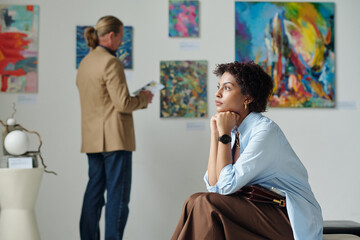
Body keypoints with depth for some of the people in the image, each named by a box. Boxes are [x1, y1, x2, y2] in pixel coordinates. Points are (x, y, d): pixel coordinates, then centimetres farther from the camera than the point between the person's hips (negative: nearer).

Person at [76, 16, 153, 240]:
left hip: (93, 139, 9)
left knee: (94, 191, 12)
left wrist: (136, 99, 19)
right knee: (118, 195, -3)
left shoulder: (85, 62, 13)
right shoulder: (111, 62, -15)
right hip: (115, 138, -8)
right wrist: (144, 98, -1)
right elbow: (123, 104, -19)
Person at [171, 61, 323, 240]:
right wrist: (215, 134, -2)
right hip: (261, 210, 7)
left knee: (205, 204, -21)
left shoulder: (266, 131, -17)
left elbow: (227, 185, -21)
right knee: (197, 202, -11)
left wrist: (224, 134, -15)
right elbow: (214, 185, 0)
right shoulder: (234, 131, 7)